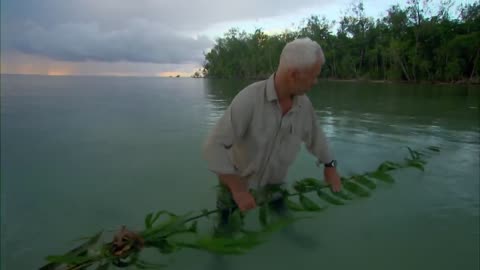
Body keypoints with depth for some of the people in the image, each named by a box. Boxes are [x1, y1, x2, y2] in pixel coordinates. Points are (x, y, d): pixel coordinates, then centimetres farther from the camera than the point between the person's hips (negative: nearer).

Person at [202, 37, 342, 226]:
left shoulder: (304, 104, -12)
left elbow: (315, 136, 10)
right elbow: (214, 146, -30)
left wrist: (330, 166, 15)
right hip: (237, 183, -4)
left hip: (275, 185, 4)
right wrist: (238, 190, -29)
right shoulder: (249, 99, -30)